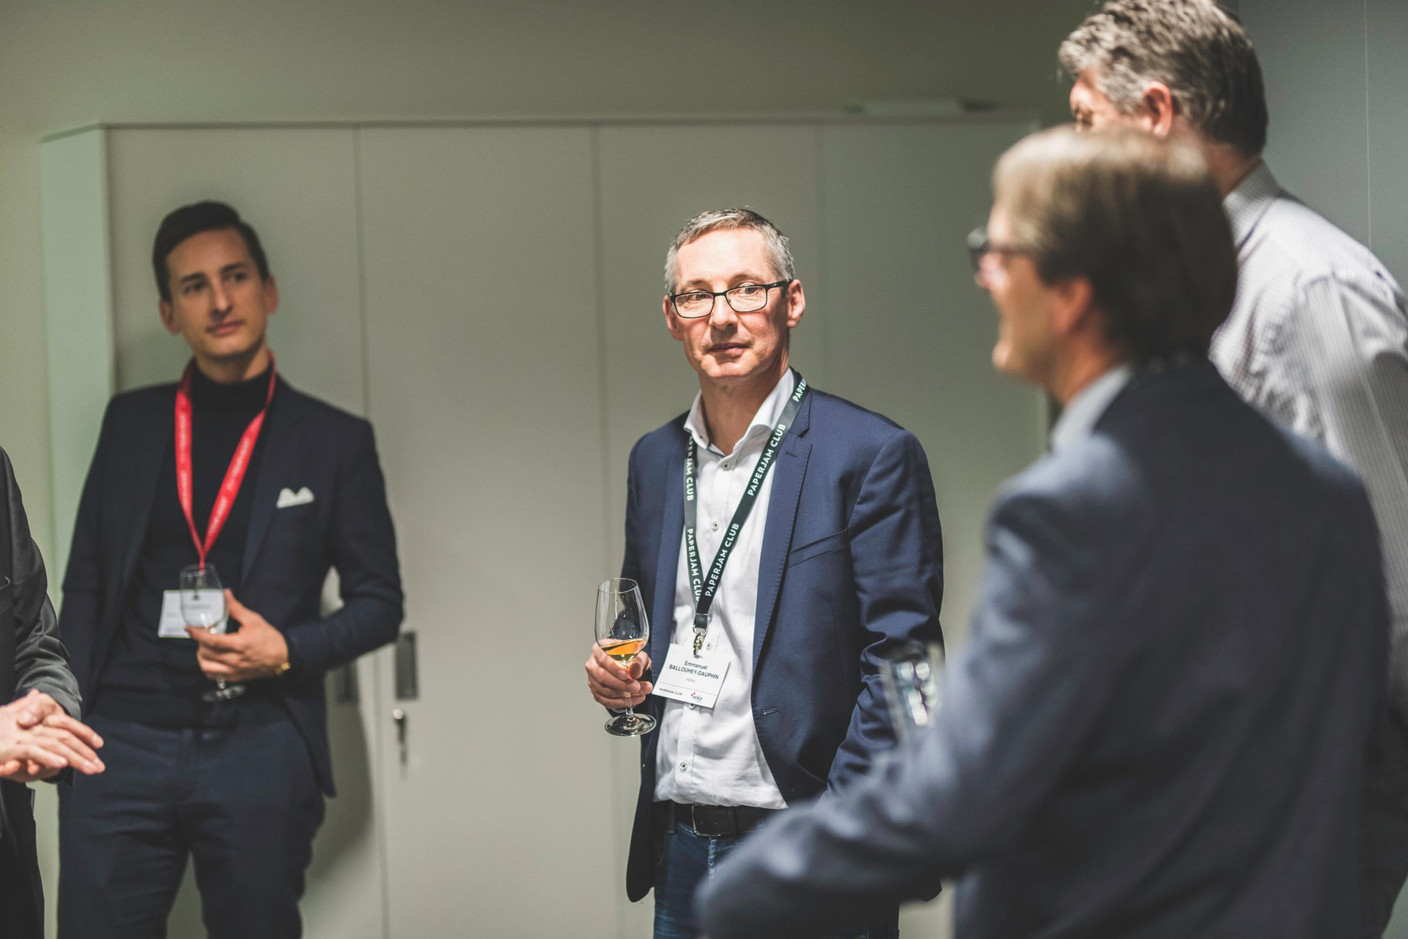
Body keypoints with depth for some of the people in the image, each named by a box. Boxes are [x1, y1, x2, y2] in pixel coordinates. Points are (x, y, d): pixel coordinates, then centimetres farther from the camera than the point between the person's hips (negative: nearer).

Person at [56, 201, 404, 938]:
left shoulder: (335, 441, 6)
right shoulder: (130, 421, 13)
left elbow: (379, 602, 8)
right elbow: (85, 580, 13)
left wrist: (287, 650, -10)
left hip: (261, 746, -1)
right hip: (123, 738, 2)